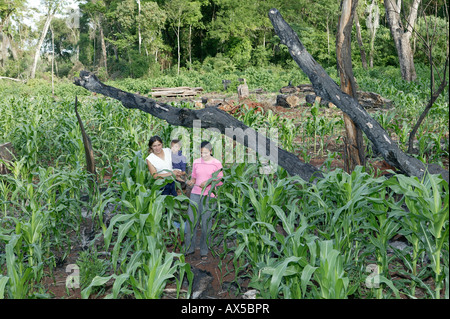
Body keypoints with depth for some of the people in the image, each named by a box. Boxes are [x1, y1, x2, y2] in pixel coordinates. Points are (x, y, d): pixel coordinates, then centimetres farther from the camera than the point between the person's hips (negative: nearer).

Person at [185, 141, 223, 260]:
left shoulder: (217, 163, -1)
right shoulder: (196, 162, 9)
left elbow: (220, 181, 1)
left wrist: (208, 182, -15)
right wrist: (190, 182, -4)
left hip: (209, 195, -3)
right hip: (195, 193, 3)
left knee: (206, 222, -2)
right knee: (191, 220, 0)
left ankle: (204, 251, 10)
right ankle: (189, 248, 14)